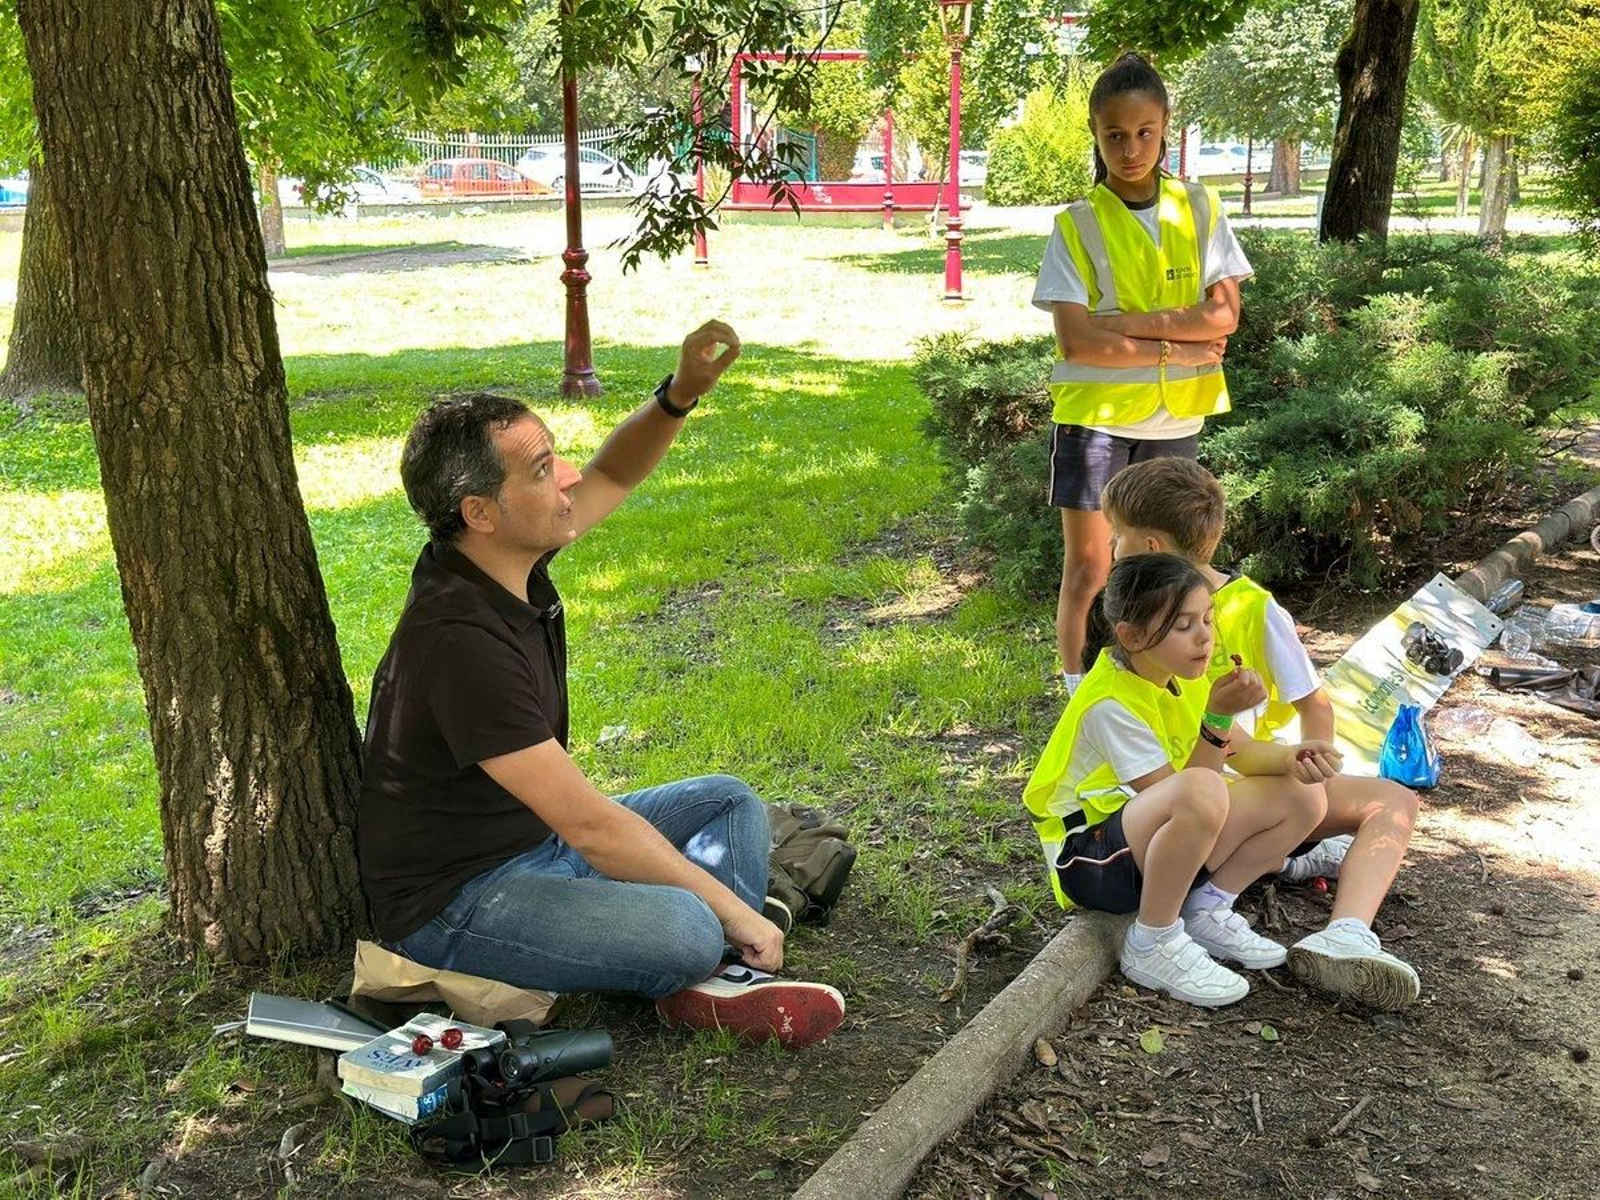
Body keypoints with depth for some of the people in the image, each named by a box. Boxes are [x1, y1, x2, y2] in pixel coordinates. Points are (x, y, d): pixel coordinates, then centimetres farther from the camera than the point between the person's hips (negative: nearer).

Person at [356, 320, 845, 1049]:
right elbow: (588, 826, -28)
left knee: (730, 804, 12)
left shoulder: (504, 555, -4)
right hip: (453, 903, -10)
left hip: (537, 837, 10)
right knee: (685, 930, -32)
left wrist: (682, 393, -7)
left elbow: (613, 476, 14)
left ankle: (713, 981, -8)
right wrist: (732, 908, -19)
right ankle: (703, 971, 2)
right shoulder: (461, 641, -30)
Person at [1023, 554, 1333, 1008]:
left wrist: (1292, 759, -16)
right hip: (1089, 856, -9)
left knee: (1303, 796, -3)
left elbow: (1242, 752, 5)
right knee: (1203, 792, -39)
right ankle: (1151, 945, -21)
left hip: (1158, 842, 9)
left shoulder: (1182, 675, 3)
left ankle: (1206, 910, 2)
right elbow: (1183, 791, -25)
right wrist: (1218, 717, -31)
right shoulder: (1111, 703, -23)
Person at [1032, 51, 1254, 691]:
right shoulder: (1077, 225, -7)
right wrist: (1176, 349, -17)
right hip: (1094, 415, -3)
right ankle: (1075, 687, 11)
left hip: (1174, 417, 3)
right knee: (1088, 569, -1)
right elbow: (1076, 341, -17)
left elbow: (1223, 316, -8)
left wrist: (1126, 322, -18)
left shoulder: (1200, 210, 1)